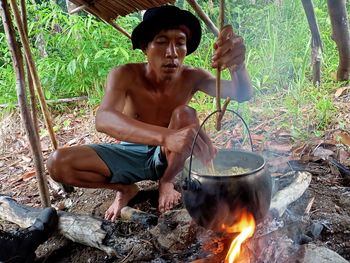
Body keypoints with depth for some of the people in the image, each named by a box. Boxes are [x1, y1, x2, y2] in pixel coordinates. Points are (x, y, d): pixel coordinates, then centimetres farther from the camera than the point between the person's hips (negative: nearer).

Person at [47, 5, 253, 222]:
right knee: (58, 163, -22)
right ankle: (125, 188, 2)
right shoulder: (125, 75, -24)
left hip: (168, 156, 1)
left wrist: (238, 65, -56)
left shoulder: (191, 78, -18)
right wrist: (165, 136, -62)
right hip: (130, 153, 0)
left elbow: (243, 94, -30)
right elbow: (104, 120, -44)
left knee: (185, 114, -31)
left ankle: (167, 182, -6)